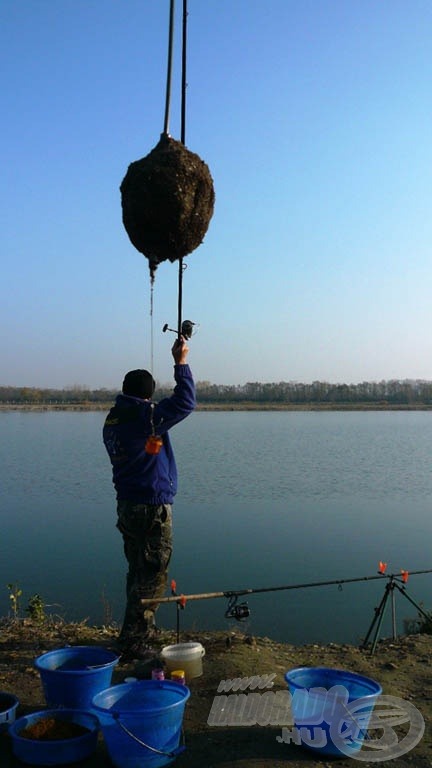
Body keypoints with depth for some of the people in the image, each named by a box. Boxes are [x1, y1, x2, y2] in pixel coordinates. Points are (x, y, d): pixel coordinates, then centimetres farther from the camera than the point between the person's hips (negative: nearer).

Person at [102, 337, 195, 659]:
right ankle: (133, 641, 5)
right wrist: (181, 362, -7)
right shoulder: (146, 416, -18)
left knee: (138, 571, 21)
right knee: (152, 575, 1)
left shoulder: (112, 420, 7)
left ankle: (142, 630, 35)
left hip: (127, 505, 9)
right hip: (152, 508, -9)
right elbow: (185, 402, -13)